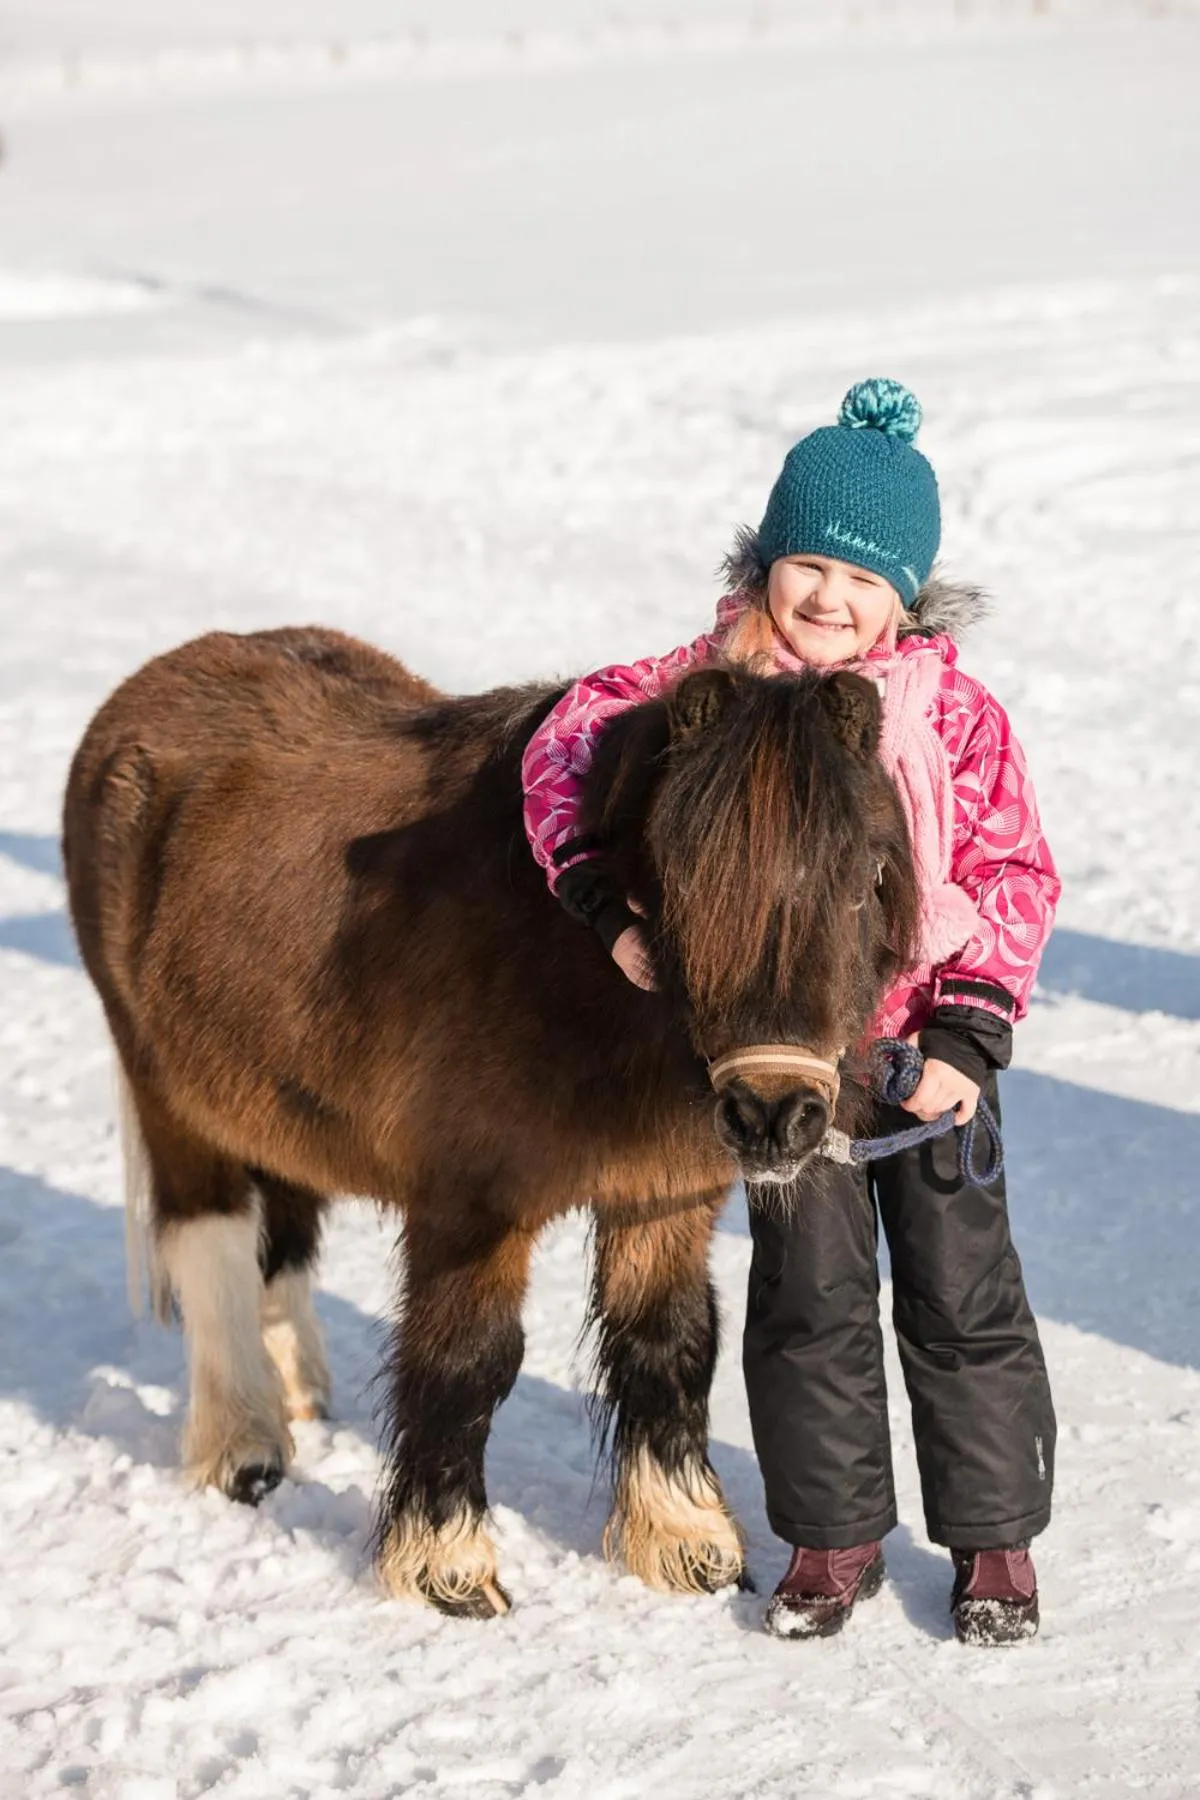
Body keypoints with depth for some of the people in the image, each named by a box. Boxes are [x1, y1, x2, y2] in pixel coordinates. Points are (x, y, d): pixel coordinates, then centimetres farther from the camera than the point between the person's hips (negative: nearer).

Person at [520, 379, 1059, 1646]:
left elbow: (1016, 877, -7)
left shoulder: (953, 713, -9)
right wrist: (603, 901, -16)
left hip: (926, 1047, -1)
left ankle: (993, 1534, 23)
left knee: (961, 1291, 8)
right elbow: (572, 740, -5)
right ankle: (833, 1532, 26)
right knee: (807, 1294, 11)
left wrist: (965, 1034, -14)